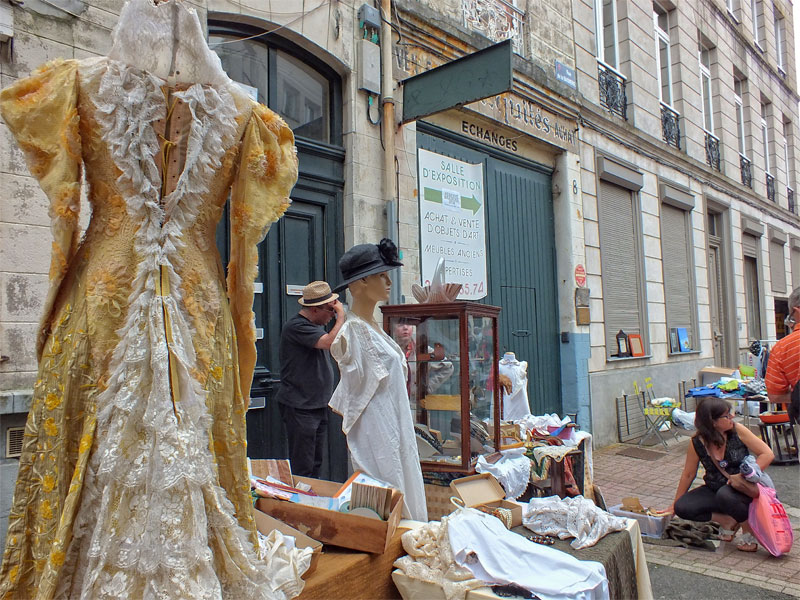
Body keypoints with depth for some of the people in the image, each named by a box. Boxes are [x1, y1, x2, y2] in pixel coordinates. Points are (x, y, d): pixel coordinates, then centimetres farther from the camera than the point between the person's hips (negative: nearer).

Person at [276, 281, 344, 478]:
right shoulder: (296, 326, -17)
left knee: (316, 463, 16)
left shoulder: (317, 325, 14)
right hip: (299, 407, -10)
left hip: (318, 405, 10)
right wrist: (341, 316, -18)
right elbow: (331, 342, -27)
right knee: (302, 468, -5)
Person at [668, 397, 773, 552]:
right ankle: (727, 520, 2)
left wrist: (745, 476, -24)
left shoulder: (737, 431, -15)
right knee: (682, 508, -16)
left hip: (744, 489, -3)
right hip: (715, 490, 3)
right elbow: (688, 474, 1)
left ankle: (749, 530, -9)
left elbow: (767, 454, -12)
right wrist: (675, 505, 7)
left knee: (725, 494, -36)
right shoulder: (697, 443, -11)